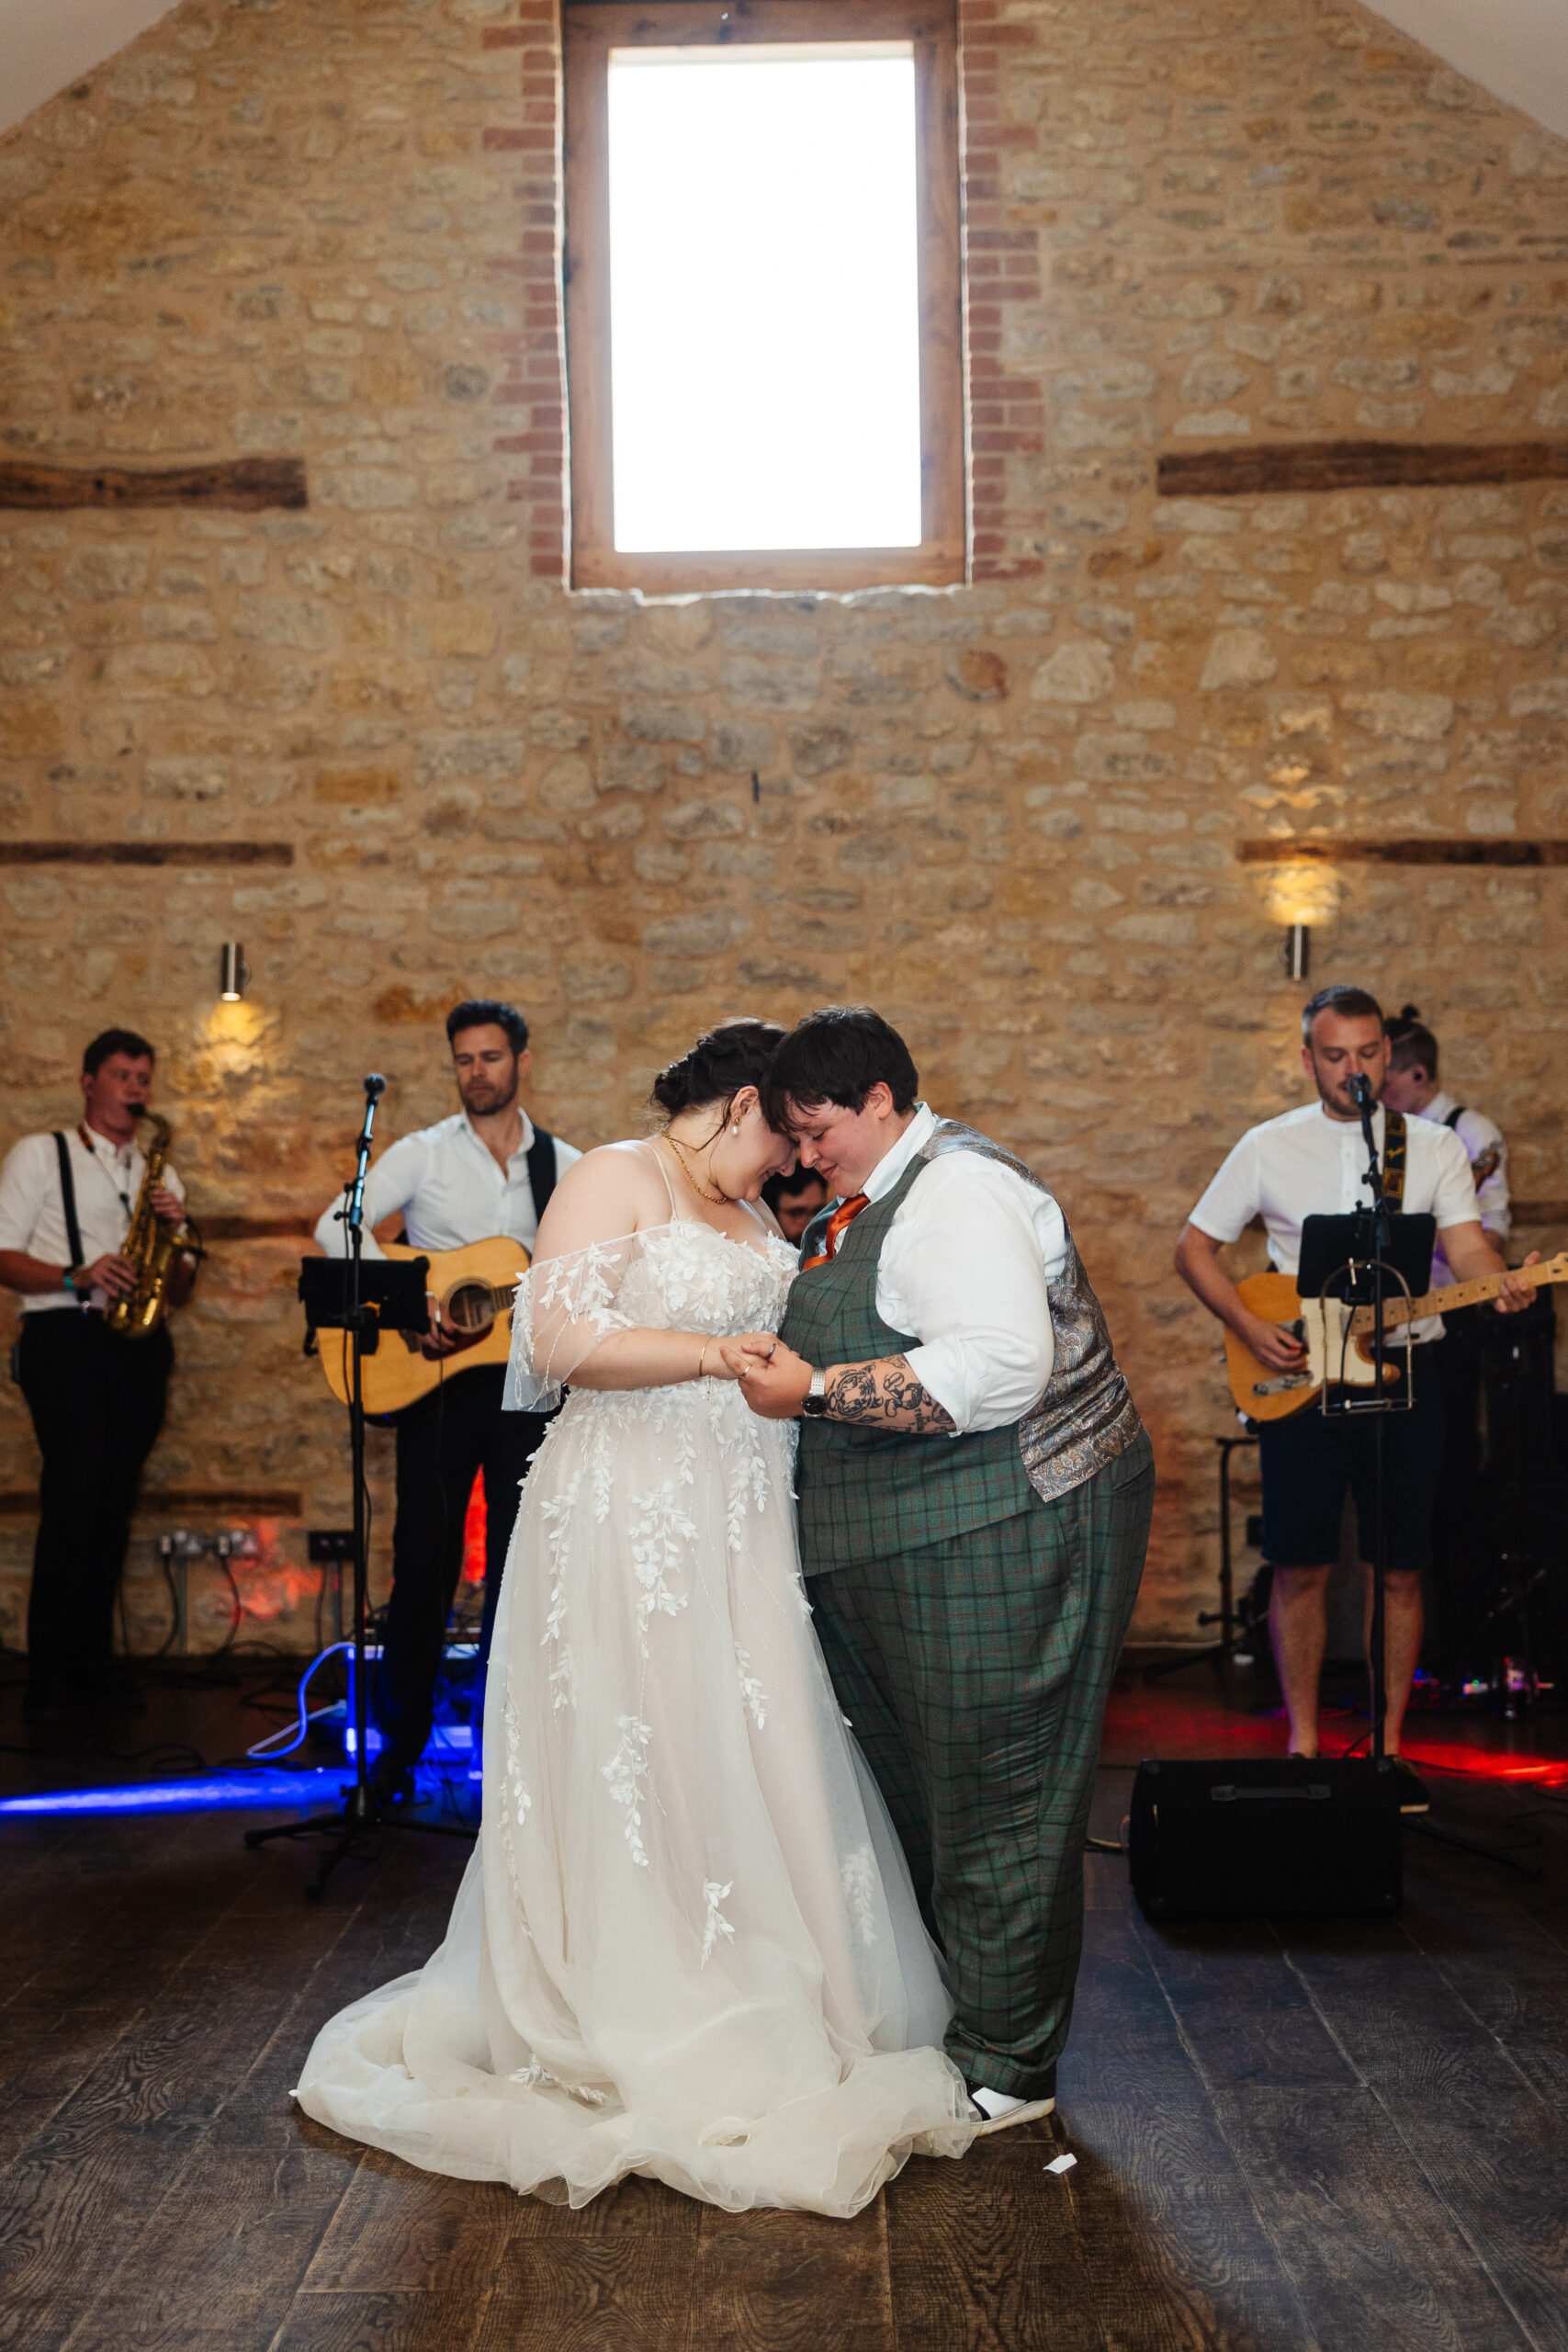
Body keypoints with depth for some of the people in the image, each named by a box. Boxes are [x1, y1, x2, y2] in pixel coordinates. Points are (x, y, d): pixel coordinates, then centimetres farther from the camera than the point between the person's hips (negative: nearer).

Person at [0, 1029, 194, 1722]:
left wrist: (173, 1234, -2)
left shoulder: (159, 1176, 21)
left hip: (139, 1346, 5)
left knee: (115, 1504, 3)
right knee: (74, 1498, -14)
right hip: (65, 1338, -4)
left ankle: (93, 1662, 11)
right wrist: (76, 1278, -16)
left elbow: (179, 1290, 17)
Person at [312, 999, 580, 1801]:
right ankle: (399, 1744, 12)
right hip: (438, 1374, -2)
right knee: (425, 1560, -1)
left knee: (521, 1561, 5)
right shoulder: (424, 1153, 2)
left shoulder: (565, 1166, 9)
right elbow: (337, 1227, -10)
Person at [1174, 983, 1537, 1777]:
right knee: (1300, 1567, 1)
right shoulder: (1268, 1147, 4)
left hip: (1403, 1374, 1)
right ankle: (1303, 1746, 12)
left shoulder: (1434, 1146, 6)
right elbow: (1194, 1247, 7)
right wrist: (1249, 1326, -7)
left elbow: (1465, 1243, -4)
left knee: (1400, 1568, 3)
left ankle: (1389, 1748, 14)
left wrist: (1503, 1284, -27)